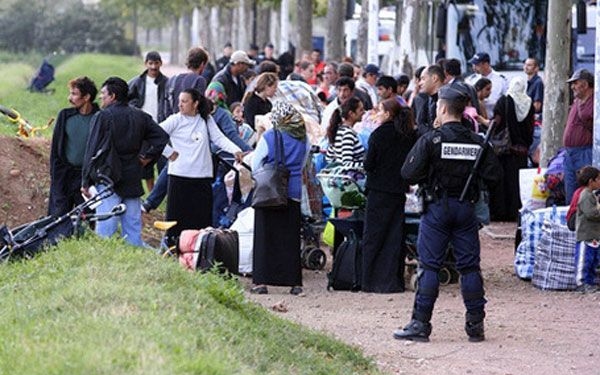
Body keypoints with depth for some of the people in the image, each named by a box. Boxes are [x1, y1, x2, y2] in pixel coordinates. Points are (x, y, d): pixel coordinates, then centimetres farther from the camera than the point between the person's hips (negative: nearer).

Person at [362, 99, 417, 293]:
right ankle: (394, 282, 8)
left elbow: (369, 165, -11)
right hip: (400, 190, 5)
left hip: (379, 191, -5)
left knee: (373, 237, 2)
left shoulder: (379, 134, -11)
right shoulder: (410, 135, 4)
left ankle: (371, 281, 1)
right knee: (395, 237, 9)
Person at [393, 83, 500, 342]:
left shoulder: (431, 140, -10)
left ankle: (420, 324, -2)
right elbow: (494, 176, 1)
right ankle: (475, 324, 9)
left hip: (437, 207, -3)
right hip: (466, 208, 3)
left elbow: (409, 174, -13)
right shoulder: (477, 143, 1)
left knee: (429, 266, 0)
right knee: (469, 267, 7)